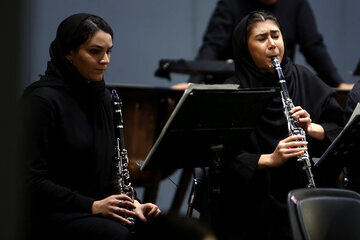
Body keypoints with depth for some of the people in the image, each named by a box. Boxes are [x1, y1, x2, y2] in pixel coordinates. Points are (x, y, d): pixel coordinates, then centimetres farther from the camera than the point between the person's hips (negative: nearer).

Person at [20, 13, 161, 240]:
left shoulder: (101, 97, 12)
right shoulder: (42, 100, -13)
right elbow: (33, 181, -16)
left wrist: (129, 203, -2)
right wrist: (92, 206, -21)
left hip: (97, 204, 7)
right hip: (45, 213, -7)